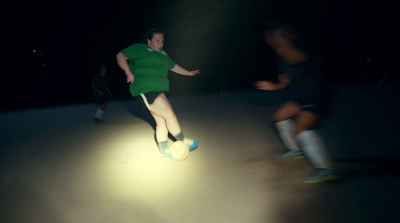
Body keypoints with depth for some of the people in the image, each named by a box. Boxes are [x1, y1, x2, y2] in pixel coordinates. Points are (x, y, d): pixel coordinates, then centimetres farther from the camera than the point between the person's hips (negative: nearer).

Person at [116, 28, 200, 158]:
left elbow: (173, 66, 34)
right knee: (169, 114, -11)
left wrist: (189, 73, 41)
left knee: (162, 121, 7)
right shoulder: (139, 49, -1)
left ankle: (164, 151, 18)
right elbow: (121, 56, -6)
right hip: (144, 90, -8)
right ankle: (183, 142, 5)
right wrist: (128, 72, -20)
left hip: (158, 92, 8)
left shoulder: (163, 54, 22)